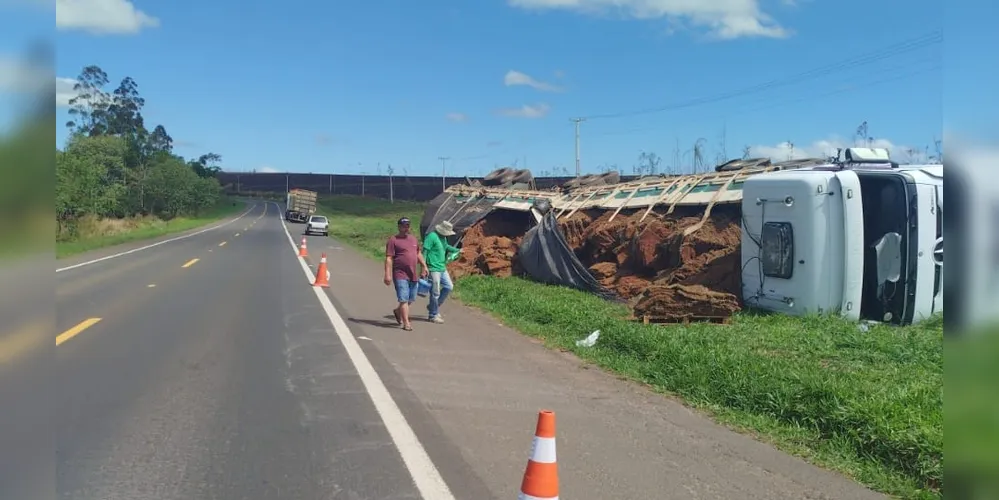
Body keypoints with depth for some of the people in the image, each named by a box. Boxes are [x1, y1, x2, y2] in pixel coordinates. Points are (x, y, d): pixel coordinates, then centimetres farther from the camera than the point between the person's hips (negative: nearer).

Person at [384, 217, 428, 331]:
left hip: (413, 275, 7)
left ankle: (397, 311, 39)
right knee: (404, 299, -8)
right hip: (400, 274, -7)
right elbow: (389, 259, -11)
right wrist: (387, 274, -17)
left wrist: (424, 266, 18)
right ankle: (406, 323, -3)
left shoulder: (414, 239, 15)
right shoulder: (393, 240, -6)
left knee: (411, 299, 14)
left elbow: (419, 254, 26)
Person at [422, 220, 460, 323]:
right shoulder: (432, 236, -15)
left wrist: (457, 250, 24)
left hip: (442, 268, 10)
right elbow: (424, 252, -17)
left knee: (449, 286, 12)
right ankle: (433, 315, 8)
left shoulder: (443, 237, 14)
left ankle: (432, 307, 23)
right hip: (433, 269, -10)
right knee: (435, 292, -4)